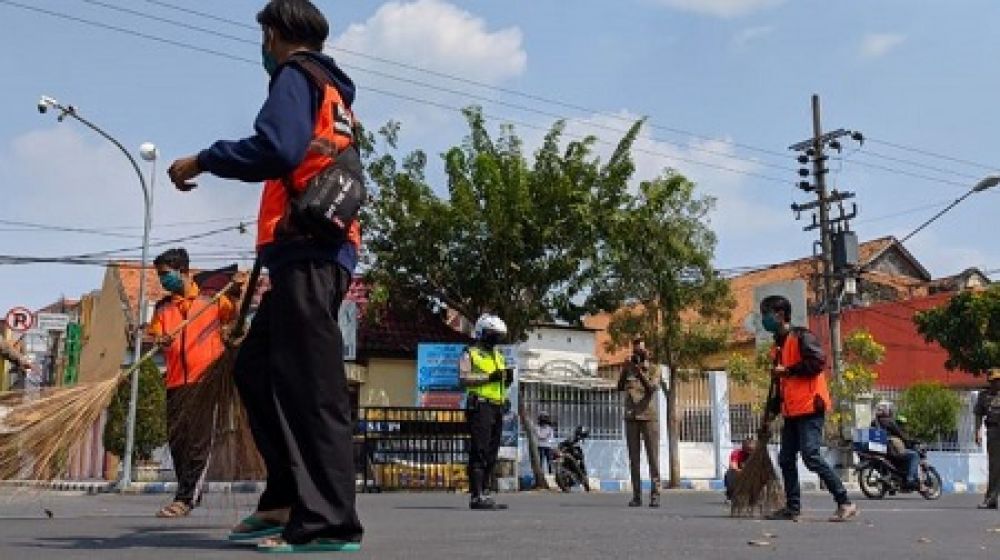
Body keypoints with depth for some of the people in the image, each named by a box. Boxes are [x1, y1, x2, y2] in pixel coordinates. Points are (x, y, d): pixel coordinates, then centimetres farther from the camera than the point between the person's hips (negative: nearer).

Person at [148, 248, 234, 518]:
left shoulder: (212, 299, 6)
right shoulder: (162, 307, 17)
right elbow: (155, 337, 9)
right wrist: (161, 342, -14)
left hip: (207, 378, -4)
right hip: (176, 381, 5)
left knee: (198, 440, -8)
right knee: (176, 439, 4)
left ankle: (185, 498, -8)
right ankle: (191, 493, 17)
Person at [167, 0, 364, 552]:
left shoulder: (297, 74, 1)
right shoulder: (333, 93, 29)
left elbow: (275, 149, -17)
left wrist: (202, 160, -5)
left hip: (307, 250, -9)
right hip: (319, 250, 10)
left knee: (310, 383, -12)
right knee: (256, 366, 12)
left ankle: (328, 521, -12)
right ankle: (287, 499, 12)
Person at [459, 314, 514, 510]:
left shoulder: (498, 356, 24)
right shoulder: (470, 355, 0)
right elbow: (463, 379, -14)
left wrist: (507, 378, 4)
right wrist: (489, 377, -18)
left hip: (497, 408, 8)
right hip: (480, 407, -8)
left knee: (492, 453, 8)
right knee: (479, 452, -11)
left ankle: (486, 493, 13)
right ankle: (476, 496, -11)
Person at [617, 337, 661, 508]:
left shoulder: (653, 371, 4)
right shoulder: (628, 369, 11)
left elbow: (652, 389, -13)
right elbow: (620, 387, -4)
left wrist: (640, 372, -23)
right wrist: (626, 369, -15)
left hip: (649, 418, -2)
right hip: (631, 419, 2)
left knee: (653, 457, -3)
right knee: (634, 458, 2)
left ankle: (655, 495, -3)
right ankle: (636, 495, 4)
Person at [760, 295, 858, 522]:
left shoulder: (801, 336, -7)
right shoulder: (778, 345, 19)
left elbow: (818, 361, -21)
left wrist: (788, 370, -14)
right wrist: (772, 410, 19)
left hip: (810, 408, -9)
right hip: (791, 411, 9)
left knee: (811, 456, -14)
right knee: (786, 459, 7)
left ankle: (845, 503, -5)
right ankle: (792, 507, 14)